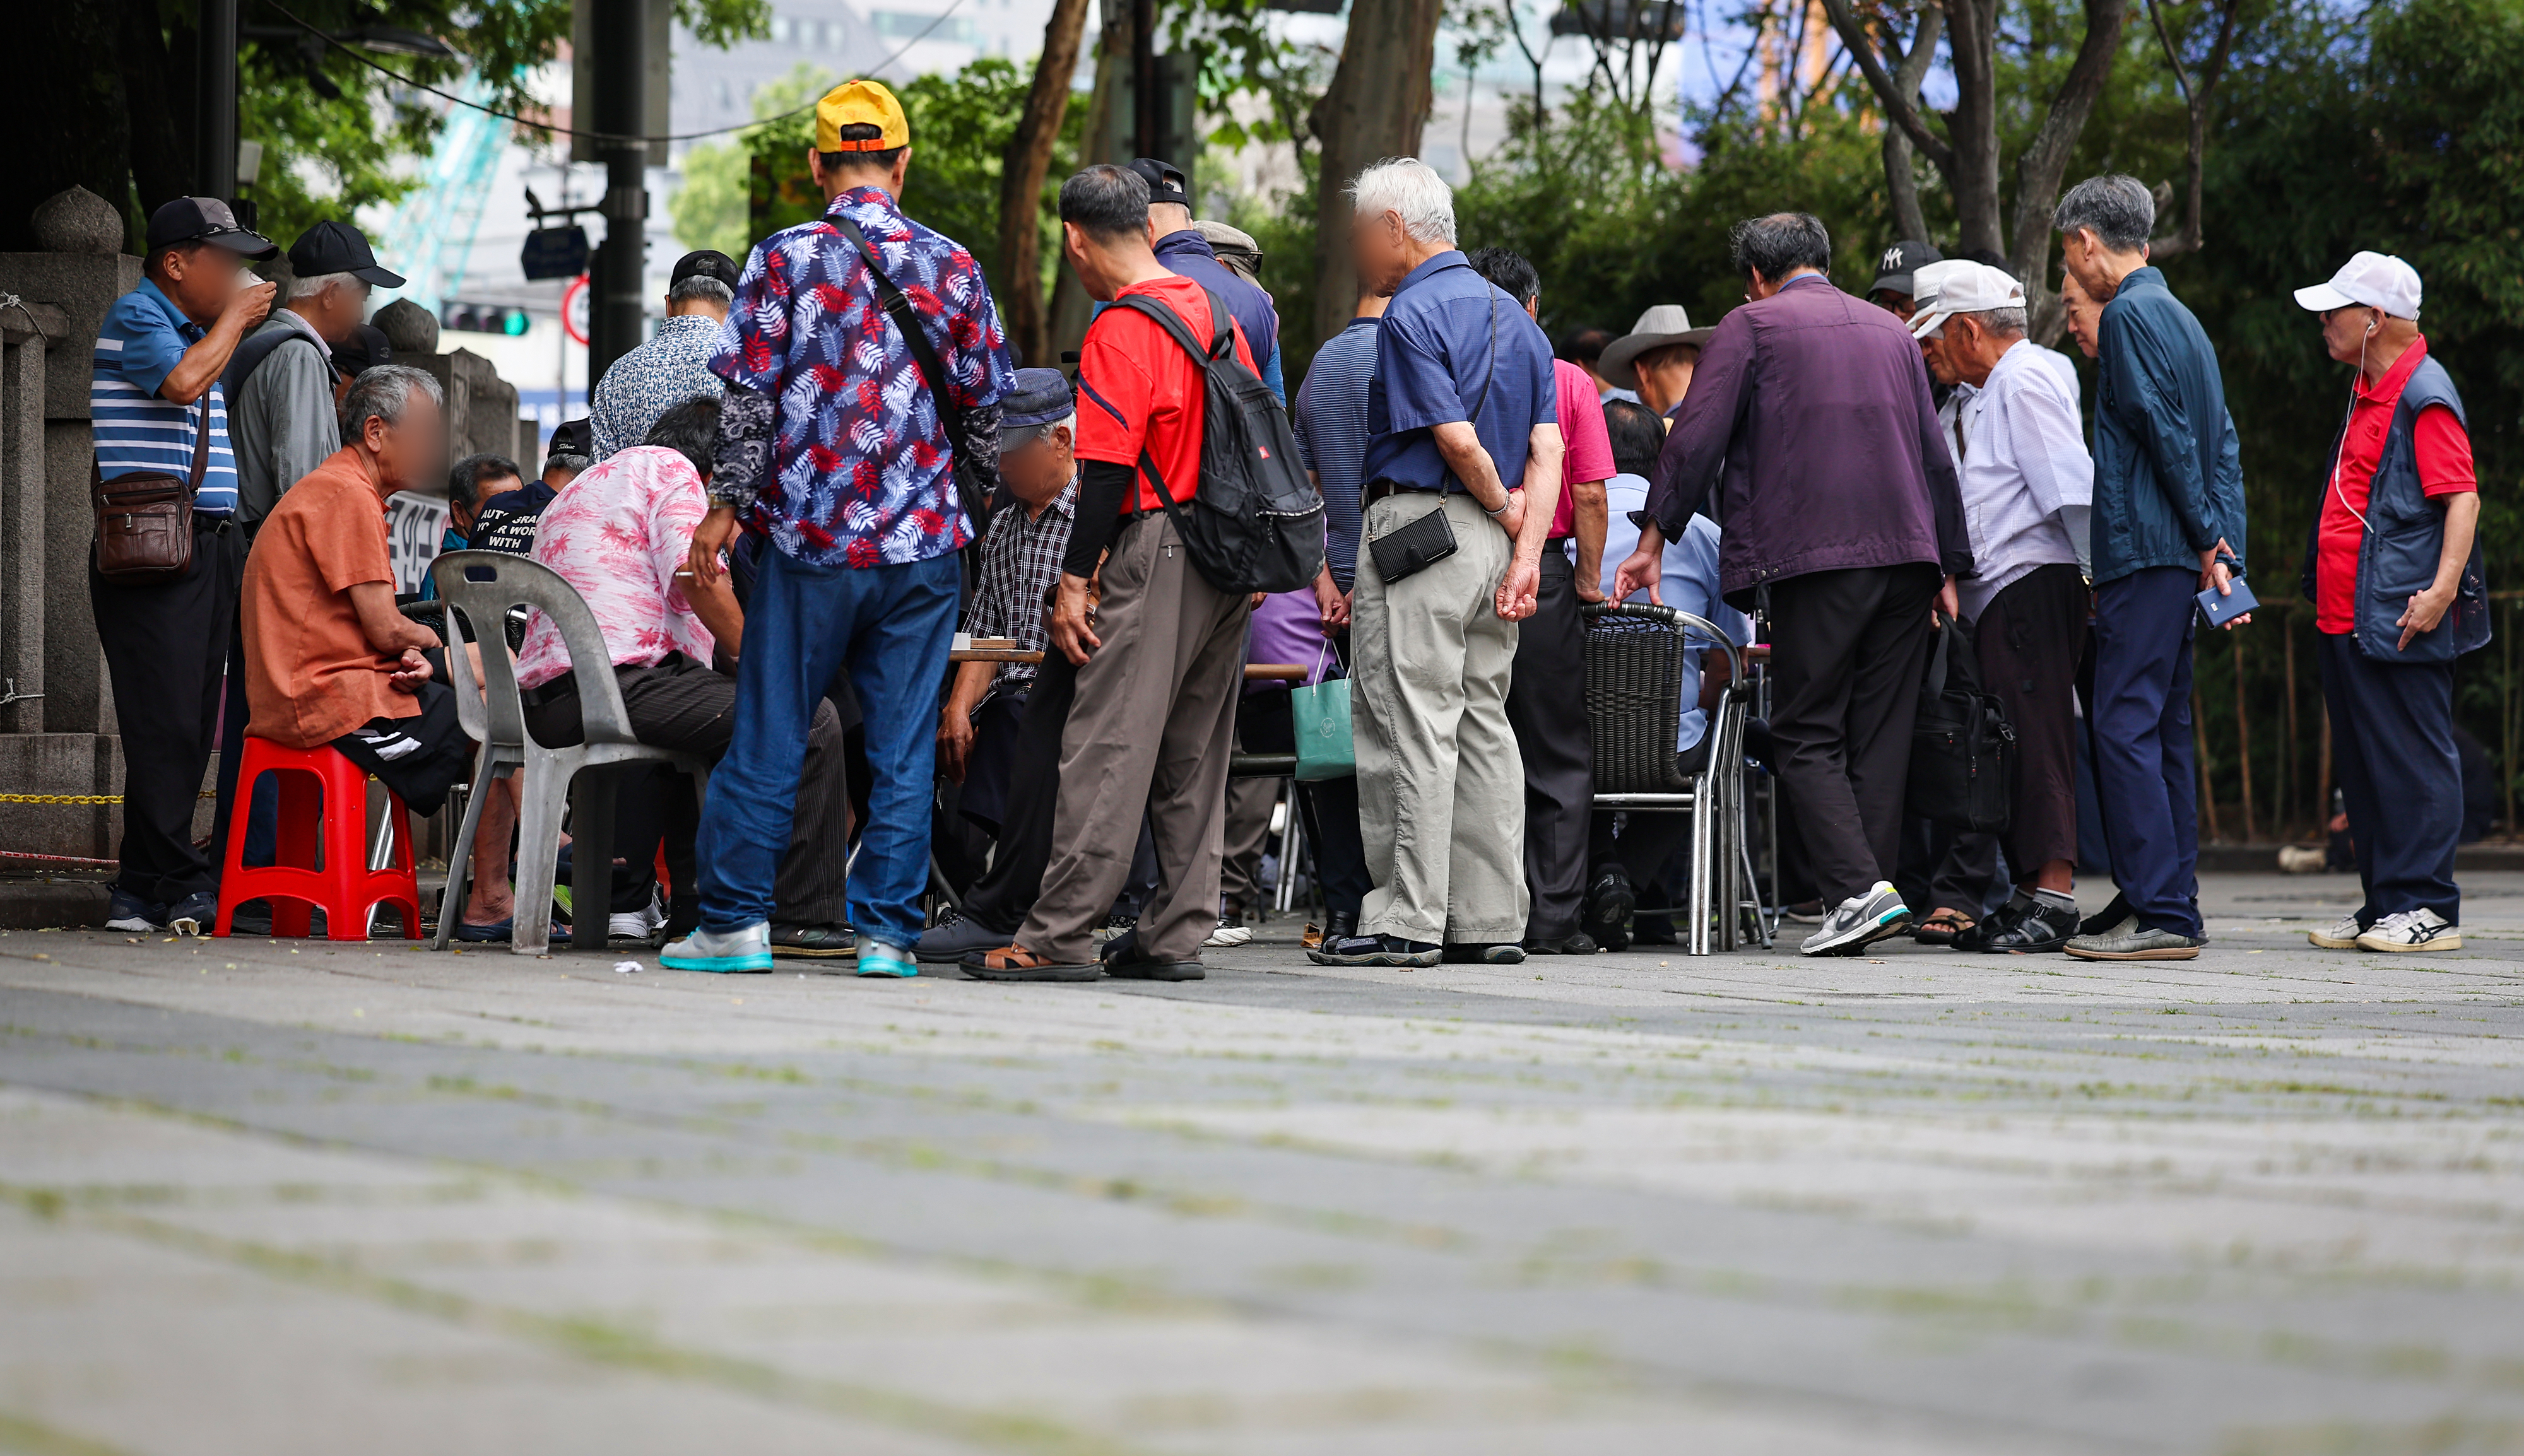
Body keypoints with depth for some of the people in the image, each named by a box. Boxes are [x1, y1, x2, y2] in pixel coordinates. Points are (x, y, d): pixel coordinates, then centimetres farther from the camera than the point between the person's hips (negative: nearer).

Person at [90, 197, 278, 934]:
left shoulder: (200, 328, 22)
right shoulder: (136, 316, -4)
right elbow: (182, 380, -20)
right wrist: (235, 319, -9)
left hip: (208, 546, 9)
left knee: (188, 728, 6)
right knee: (166, 722, -10)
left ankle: (141, 890, 9)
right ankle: (181, 887, -10)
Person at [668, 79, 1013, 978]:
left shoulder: (784, 259, -4)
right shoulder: (951, 266, 2)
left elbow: (751, 398, -5)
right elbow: (982, 406, 7)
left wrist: (724, 508, 4)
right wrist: (986, 501, 22)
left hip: (808, 535, -1)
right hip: (922, 545, 1)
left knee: (769, 735, 5)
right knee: (903, 744, 5)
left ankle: (734, 921, 7)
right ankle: (888, 931, 4)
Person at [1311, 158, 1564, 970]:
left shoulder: (1412, 315, -10)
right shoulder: (1514, 317, 16)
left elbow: (1456, 438, -18)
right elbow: (1547, 451, 8)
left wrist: (1506, 508, -1)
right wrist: (1525, 554, 0)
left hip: (1418, 527, -9)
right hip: (1493, 537, 9)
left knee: (1410, 728, -7)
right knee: (1482, 723, 10)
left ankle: (1408, 921, -8)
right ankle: (1493, 920, 10)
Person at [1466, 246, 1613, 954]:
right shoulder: (1569, 383, 0)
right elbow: (1589, 496, -4)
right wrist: (1589, 579, 7)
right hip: (1543, 573, -1)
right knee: (1558, 761, 7)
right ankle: (1552, 918, 2)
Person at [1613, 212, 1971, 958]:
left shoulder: (1750, 327, 3)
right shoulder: (1891, 331, 20)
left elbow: (1696, 439, -3)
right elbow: (1935, 455, 21)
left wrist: (1653, 542, 2)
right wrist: (1949, 567, 25)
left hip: (1814, 559, -5)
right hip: (1905, 554, 5)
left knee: (1807, 733, -3)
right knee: (1881, 734, 8)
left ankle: (1859, 888, -18)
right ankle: (1874, 882, 4)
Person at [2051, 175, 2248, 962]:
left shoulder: (2129, 315, -10)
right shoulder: (2181, 318, 19)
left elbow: (2170, 437, -14)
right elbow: (2222, 447, 17)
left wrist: (2207, 542, -8)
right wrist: (2222, 552, 12)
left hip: (2142, 554, -10)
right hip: (2180, 558, 10)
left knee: (2125, 727, -11)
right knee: (2165, 729, 11)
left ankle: (2159, 914, -15)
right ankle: (2174, 909, 12)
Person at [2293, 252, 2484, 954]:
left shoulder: (2424, 397, -12)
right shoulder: (2370, 390, 18)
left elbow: (2462, 498, -19)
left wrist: (2444, 588, -29)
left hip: (2398, 620, -10)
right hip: (2347, 616, 10)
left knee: (2413, 762, -7)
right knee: (2365, 765, 12)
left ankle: (2426, 909, -5)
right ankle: (2384, 904, 17)